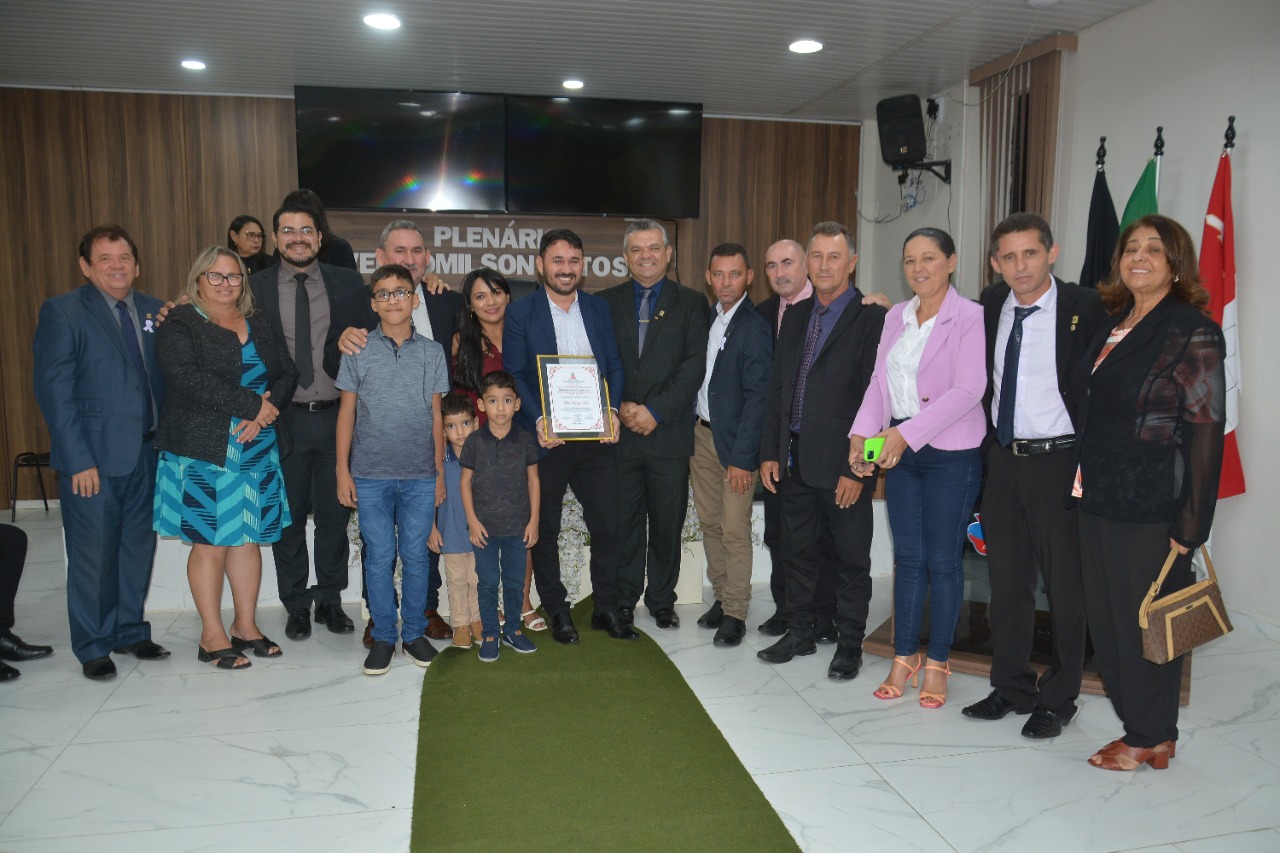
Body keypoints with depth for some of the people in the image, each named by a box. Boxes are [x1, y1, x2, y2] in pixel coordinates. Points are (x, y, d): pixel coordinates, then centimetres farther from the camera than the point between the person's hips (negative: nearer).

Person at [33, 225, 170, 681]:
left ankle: (130, 631, 30)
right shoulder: (61, 312, -5)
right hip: (94, 458, -4)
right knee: (93, 555, 5)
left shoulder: (154, 312, 9)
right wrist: (79, 460, -15)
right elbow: (54, 391, -10)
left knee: (139, 548, 14)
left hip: (147, 453, 5)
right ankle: (93, 647, 21)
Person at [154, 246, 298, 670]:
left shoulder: (258, 325, 15)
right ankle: (212, 637, 11)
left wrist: (267, 409, -11)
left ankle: (246, 627, 20)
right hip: (203, 451, -5)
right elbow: (188, 378, -17)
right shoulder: (179, 325, -2)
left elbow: (287, 373, 8)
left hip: (258, 450, 5)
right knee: (210, 543, 0)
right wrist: (252, 404, -17)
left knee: (248, 538, 9)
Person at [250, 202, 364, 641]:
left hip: (337, 416, 1)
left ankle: (330, 600, 26)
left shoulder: (348, 282, 4)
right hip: (284, 419, 0)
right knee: (288, 517, 9)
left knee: (335, 514, 10)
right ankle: (296, 605, 25)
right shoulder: (256, 286, 2)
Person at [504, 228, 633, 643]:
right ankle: (557, 612, 23)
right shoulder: (520, 312, -1)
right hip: (546, 438, -3)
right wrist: (538, 421, -19)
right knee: (545, 530, 7)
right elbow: (514, 376, -5)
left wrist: (612, 409, -8)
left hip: (597, 437, 3)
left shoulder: (599, 308, 10)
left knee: (608, 525, 6)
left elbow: (614, 366, 9)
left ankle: (606, 608, 22)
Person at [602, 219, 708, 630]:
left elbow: (695, 366, -4)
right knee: (623, 521, 7)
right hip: (619, 431, 1)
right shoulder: (606, 302, 10)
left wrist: (655, 410, -12)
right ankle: (624, 597, 22)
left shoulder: (691, 303, 5)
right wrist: (619, 407, -10)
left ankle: (662, 599, 23)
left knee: (668, 522, 7)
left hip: (669, 432, -1)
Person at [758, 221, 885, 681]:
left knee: (851, 557, 8)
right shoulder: (795, 316, 11)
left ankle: (849, 644, 23)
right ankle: (799, 632, 31)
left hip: (842, 463, -6)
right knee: (797, 551, 16)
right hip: (795, 458, 6)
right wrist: (770, 452, 8)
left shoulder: (872, 319, -9)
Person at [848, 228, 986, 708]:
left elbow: (968, 390, -17)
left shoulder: (970, 318, -8)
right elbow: (879, 381, 8)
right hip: (900, 452, 5)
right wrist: (862, 433, -7)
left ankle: (937, 663, 19)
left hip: (951, 454, -5)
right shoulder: (896, 316, 11)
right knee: (907, 557, 11)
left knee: (942, 560, 4)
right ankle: (904, 658, 21)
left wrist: (908, 433, -23)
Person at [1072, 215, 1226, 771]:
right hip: (1098, 499, 7)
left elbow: (1205, 432, -14)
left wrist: (1190, 525, -16)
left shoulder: (1192, 332, -10)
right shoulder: (1110, 328, 11)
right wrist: (1085, 486, 9)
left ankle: (1149, 739, 24)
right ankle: (1143, 728, 29)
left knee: (1143, 622, 5)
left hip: (1151, 509, -7)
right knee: (1105, 618, 13)